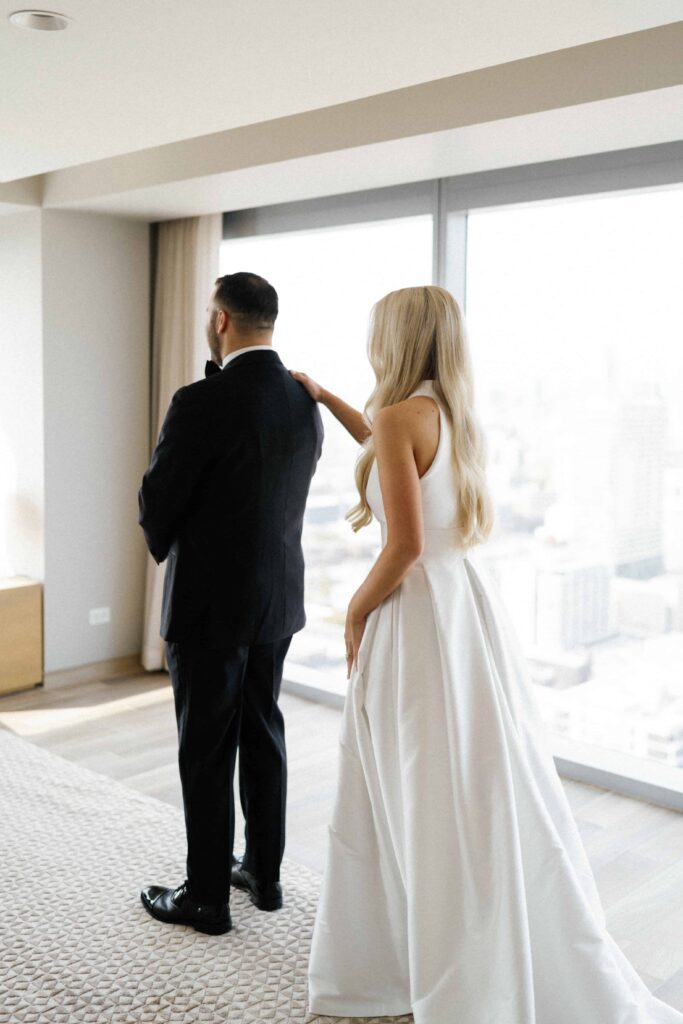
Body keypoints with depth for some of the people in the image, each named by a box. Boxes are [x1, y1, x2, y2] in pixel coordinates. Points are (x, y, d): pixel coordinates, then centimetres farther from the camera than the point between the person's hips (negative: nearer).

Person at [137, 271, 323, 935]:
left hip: (209, 604, -7)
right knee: (263, 736, 18)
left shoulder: (202, 402, -20)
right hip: (278, 599, 7)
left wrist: (165, 547, 9)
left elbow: (155, 505, -11)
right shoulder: (305, 401, 2)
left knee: (206, 753, 5)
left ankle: (207, 897, 19)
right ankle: (264, 873, 31)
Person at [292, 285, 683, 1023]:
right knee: (486, 792, 14)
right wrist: (324, 397, 38)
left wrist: (356, 612, -5)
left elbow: (406, 546, -20)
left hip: (422, 613, -9)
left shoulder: (399, 416, -13)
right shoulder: (450, 415, 11)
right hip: (468, 601, 9)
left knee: (438, 802, 2)